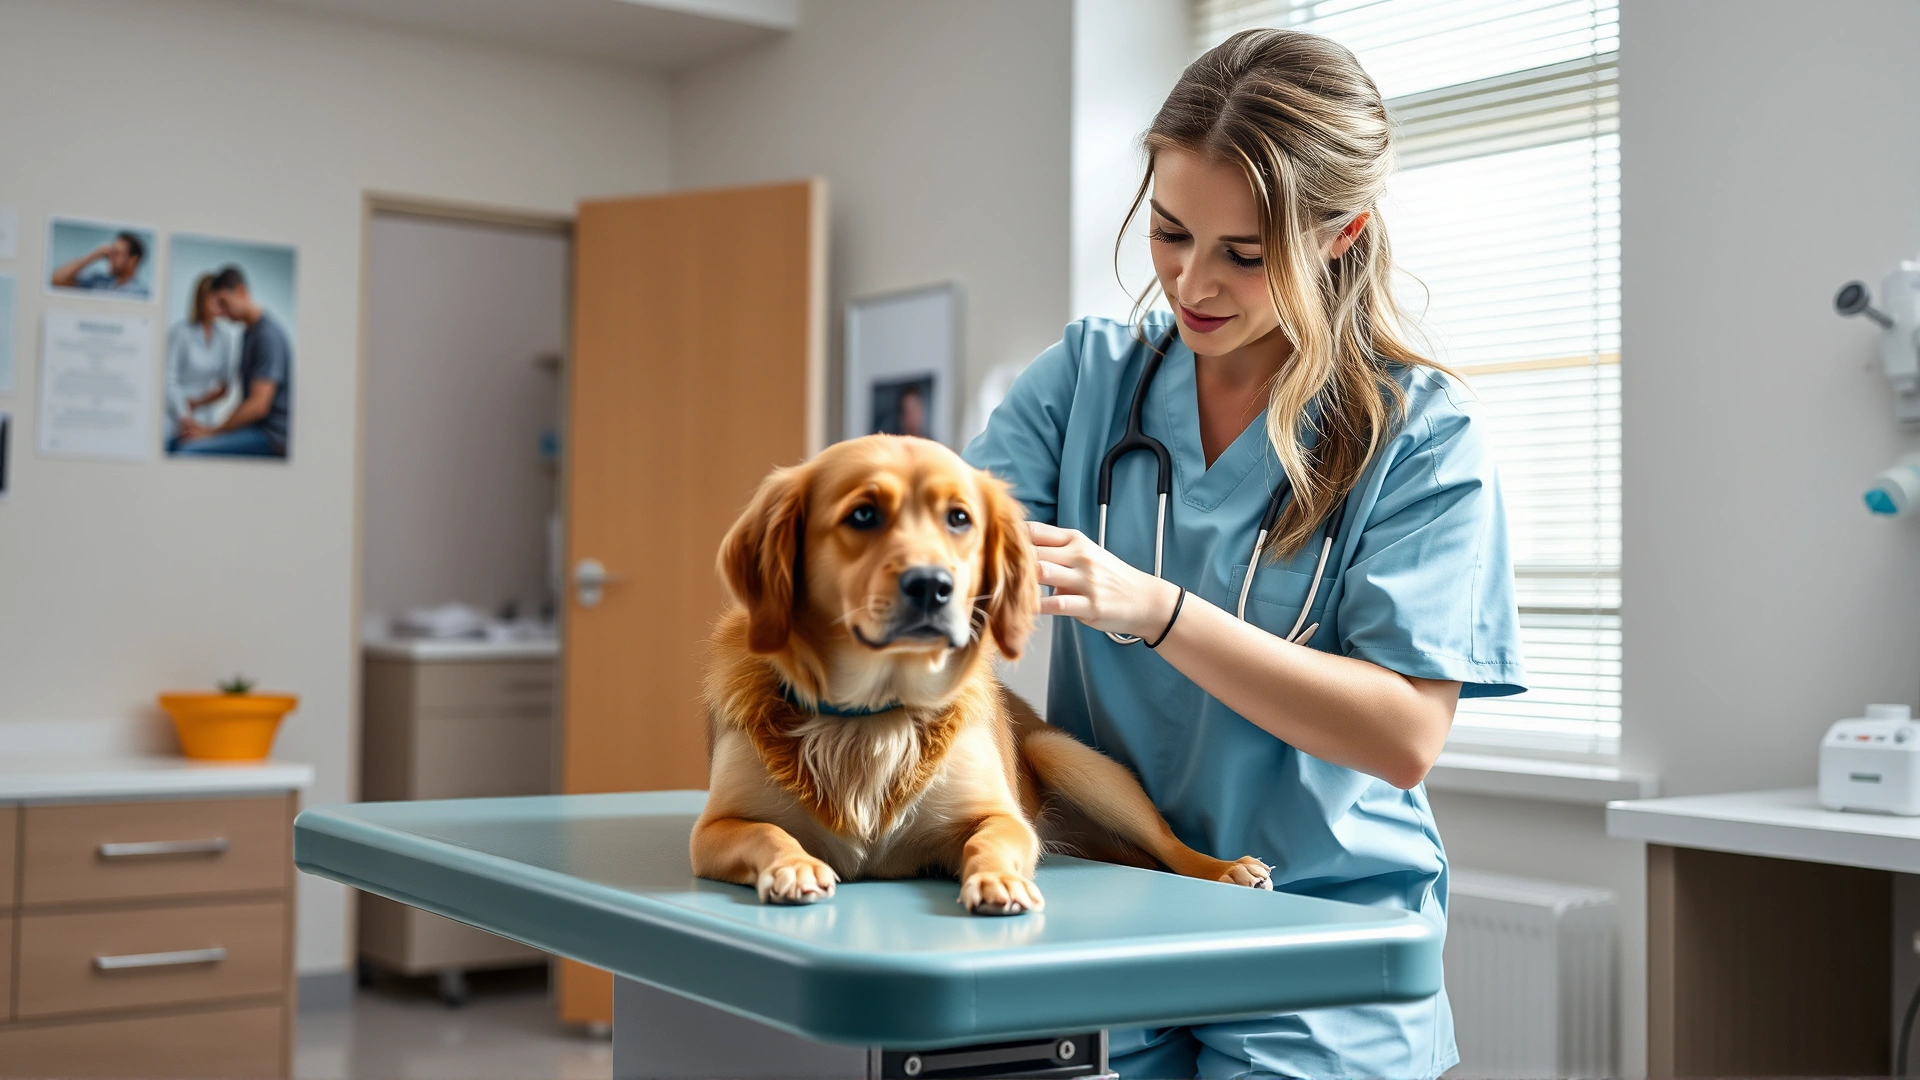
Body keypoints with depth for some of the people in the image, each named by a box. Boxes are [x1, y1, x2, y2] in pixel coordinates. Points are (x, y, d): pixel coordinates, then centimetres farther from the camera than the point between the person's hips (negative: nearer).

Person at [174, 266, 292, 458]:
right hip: (255, 429, 10)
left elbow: (259, 404, -19)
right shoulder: (248, 332, 18)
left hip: (271, 435, -10)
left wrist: (210, 433, -15)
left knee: (189, 452, -23)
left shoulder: (268, 334, -13)